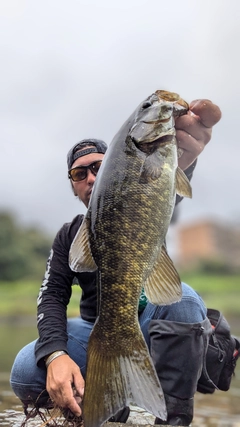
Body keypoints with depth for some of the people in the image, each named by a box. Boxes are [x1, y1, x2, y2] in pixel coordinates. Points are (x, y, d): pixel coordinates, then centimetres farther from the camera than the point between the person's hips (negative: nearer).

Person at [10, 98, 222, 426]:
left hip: (149, 323, -2)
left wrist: (179, 162, -56)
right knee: (25, 373, -25)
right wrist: (55, 354, -25)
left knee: (182, 298, -35)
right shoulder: (69, 236, 9)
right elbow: (53, 295, -3)